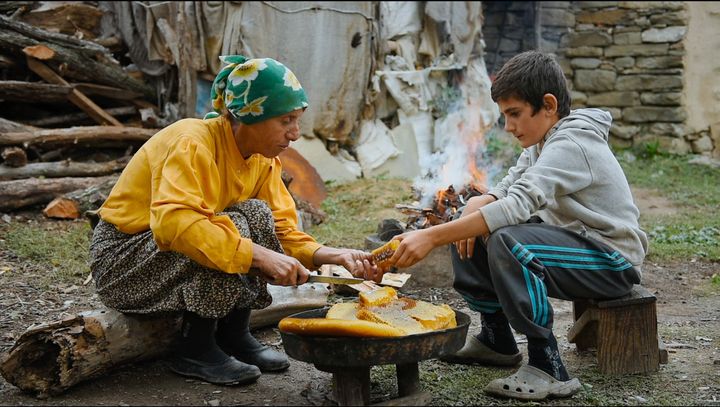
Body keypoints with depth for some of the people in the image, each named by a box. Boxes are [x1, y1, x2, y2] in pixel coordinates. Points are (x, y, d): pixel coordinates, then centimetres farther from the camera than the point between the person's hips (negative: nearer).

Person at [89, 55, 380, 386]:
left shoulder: (263, 159, -2)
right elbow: (173, 222, -40)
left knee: (258, 216, -13)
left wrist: (332, 255, -21)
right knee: (233, 228, -28)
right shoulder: (192, 143, -26)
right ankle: (195, 350, -14)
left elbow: (280, 231, -4)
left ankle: (234, 336, -2)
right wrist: (258, 255, -41)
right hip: (122, 259, -7)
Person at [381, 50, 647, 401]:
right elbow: (508, 189, 8)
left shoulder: (571, 145, -24)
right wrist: (477, 204, -18)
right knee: (467, 231, 4)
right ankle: (497, 340, 16)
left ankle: (548, 370, -25)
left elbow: (518, 205, -36)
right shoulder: (546, 139, 7)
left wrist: (432, 237, -41)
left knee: (507, 243, -34)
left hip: (613, 261, -10)